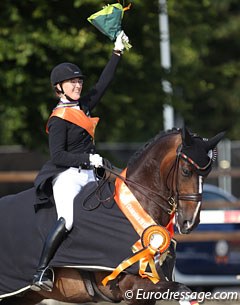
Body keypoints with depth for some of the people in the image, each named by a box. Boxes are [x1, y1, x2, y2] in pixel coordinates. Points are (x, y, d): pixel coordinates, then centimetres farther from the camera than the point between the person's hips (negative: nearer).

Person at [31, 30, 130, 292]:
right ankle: (41, 272, -27)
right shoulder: (59, 118, -8)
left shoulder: (83, 106, 13)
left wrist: (117, 52, 22)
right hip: (67, 176, -9)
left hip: (88, 176, 9)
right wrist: (89, 159, -19)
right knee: (67, 220, -27)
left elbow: (103, 83, 22)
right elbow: (57, 156, -14)